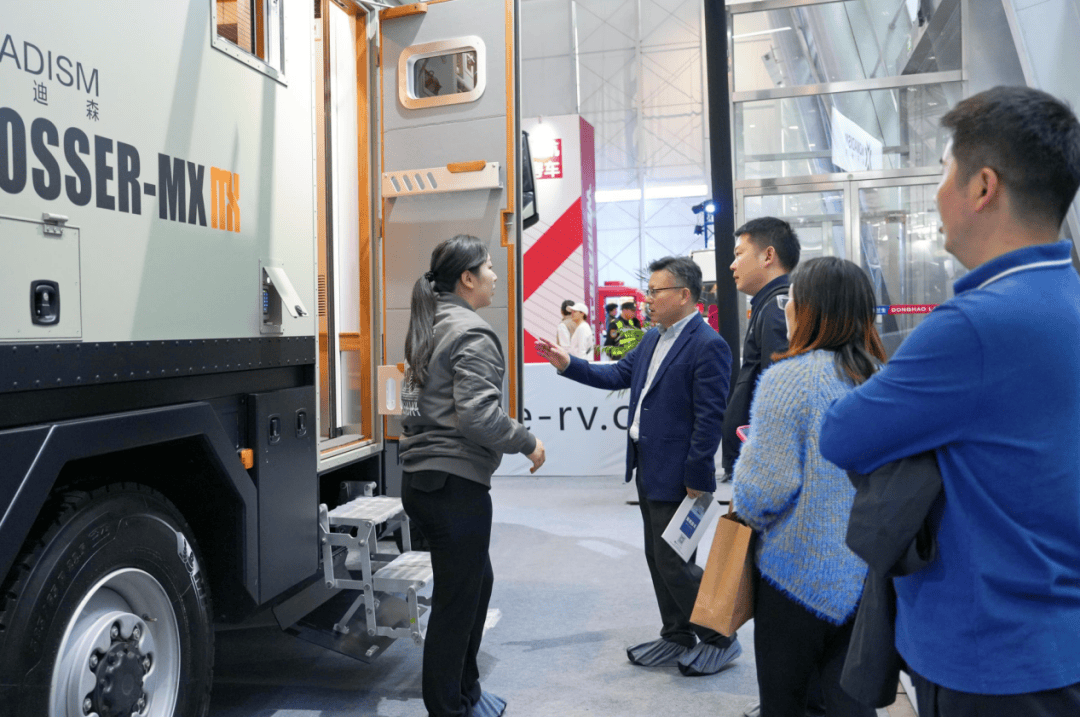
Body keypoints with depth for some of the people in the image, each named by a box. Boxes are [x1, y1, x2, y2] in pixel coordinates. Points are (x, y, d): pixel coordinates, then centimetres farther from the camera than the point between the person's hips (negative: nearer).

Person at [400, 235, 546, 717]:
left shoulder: (431, 327, 14)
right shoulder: (472, 334, -15)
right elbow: (478, 414, -24)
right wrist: (527, 442, -10)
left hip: (423, 477, 10)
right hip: (455, 483, -10)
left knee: (477, 581, 21)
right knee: (456, 602, 2)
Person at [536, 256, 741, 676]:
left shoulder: (708, 346, -18)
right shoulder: (652, 339, 11)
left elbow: (710, 418, -20)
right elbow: (618, 375, 15)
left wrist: (696, 480, -20)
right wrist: (567, 364, 5)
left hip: (677, 476, -9)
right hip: (648, 469, 9)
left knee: (674, 563, -1)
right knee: (658, 559, 17)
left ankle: (720, 640, 18)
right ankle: (677, 638, 32)